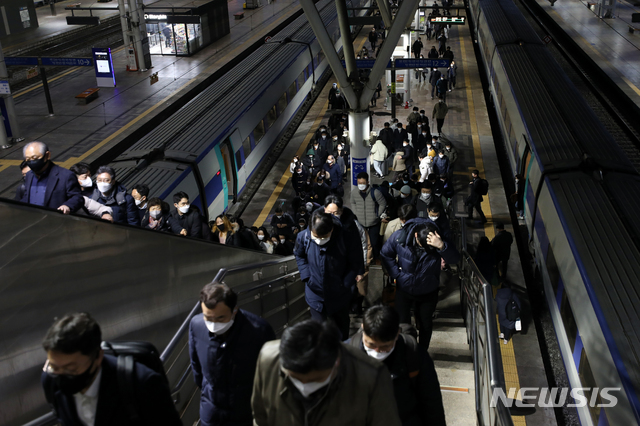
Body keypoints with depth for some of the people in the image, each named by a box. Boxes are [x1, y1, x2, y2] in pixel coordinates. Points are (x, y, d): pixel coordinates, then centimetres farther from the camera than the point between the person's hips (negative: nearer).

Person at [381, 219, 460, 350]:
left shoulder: (438, 241, -24)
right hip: (404, 289, 0)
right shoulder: (400, 236, -23)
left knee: (426, 323, 17)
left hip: (428, 291, 0)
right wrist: (396, 274, -12)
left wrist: (442, 246, -52)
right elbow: (385, 254, -6)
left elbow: (454, 259, -35)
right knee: (402, 323, 9)